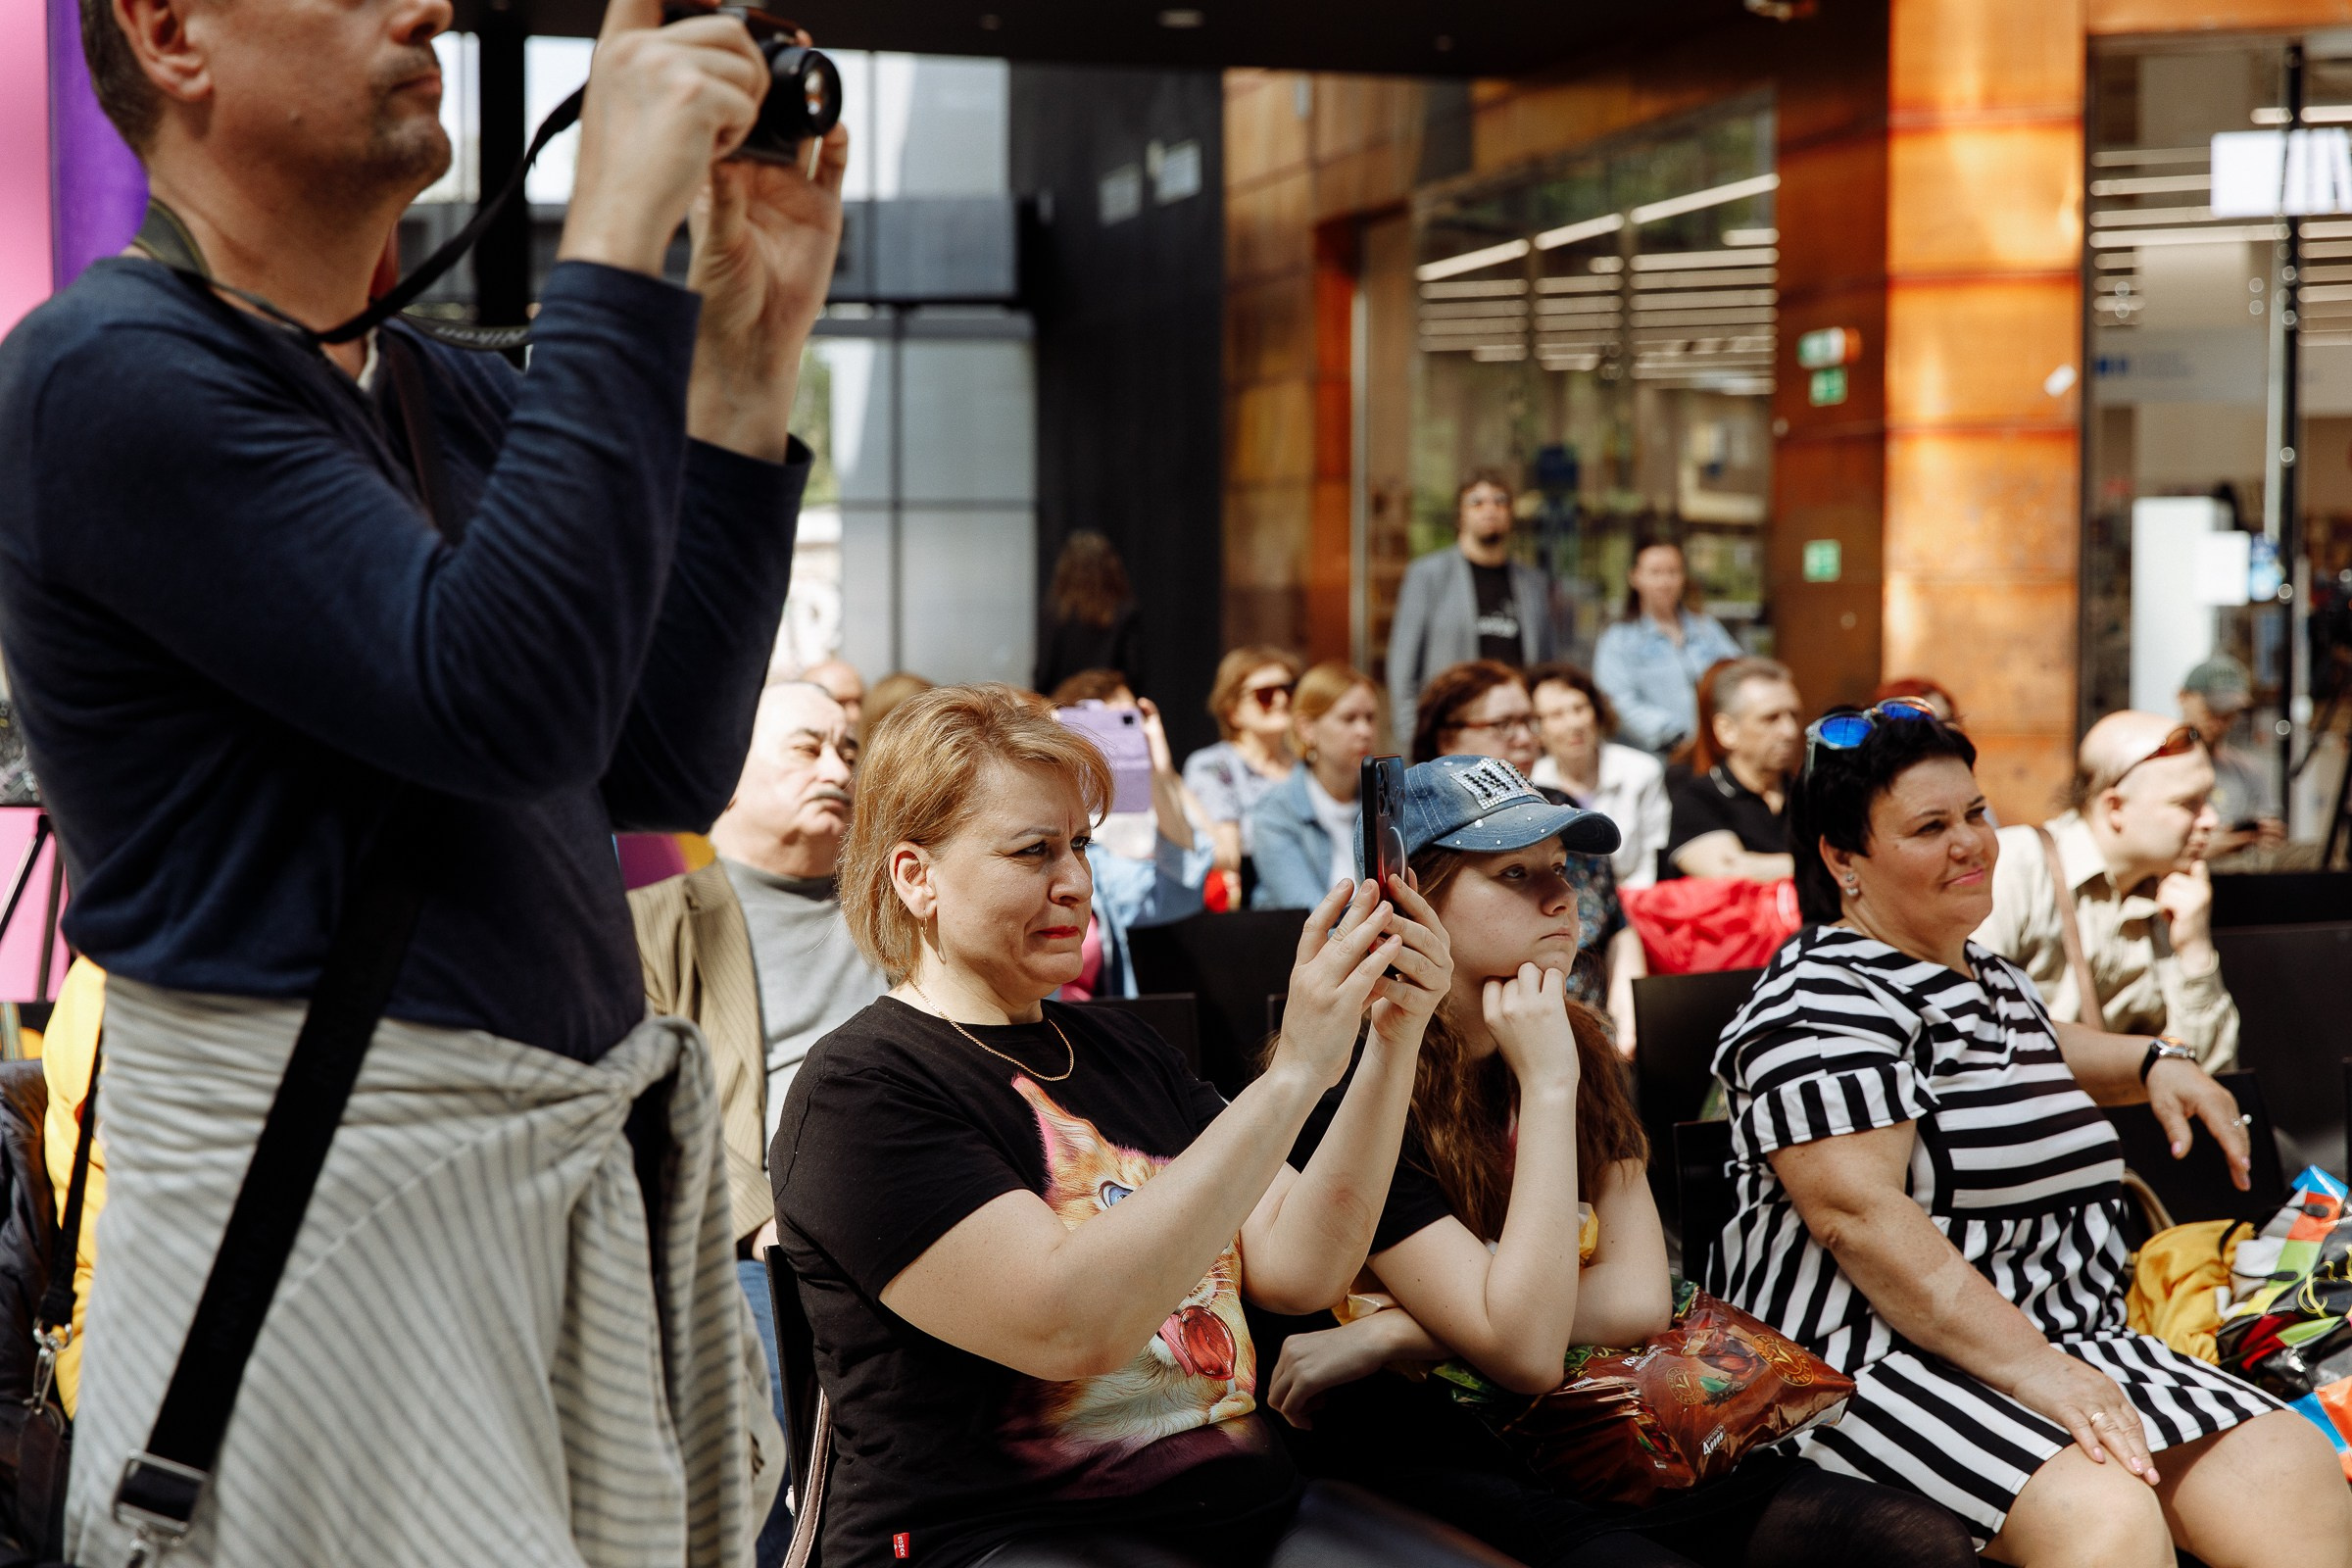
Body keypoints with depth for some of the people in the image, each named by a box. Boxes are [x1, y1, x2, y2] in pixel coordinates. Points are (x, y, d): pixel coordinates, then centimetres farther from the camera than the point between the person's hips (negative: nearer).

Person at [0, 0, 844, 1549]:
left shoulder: (441, 392, 14)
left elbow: (665, 762, 5)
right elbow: (512, 704, -25)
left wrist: (754, 342, 2)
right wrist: (620, 234, -22)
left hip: (582, 1173, 8)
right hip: (327, 1204, -8)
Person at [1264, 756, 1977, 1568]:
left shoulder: (1576, 1048, 9)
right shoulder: (1354, 1085, -13)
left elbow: (1639, 1297, -3)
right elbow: (1524, 1350, -20)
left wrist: (1387, 1333, -14)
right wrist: (1546, 1088, -20)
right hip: (1437, 1463, -6)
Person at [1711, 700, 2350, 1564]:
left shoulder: (1994, 981, 20)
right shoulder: (1821, 1002, -10)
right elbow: (1859, 1214, -22)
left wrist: (2153, 1062, 25)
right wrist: (2031, 1369, -26)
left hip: (2063, 1347, 9)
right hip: (1878, 1359, -9)